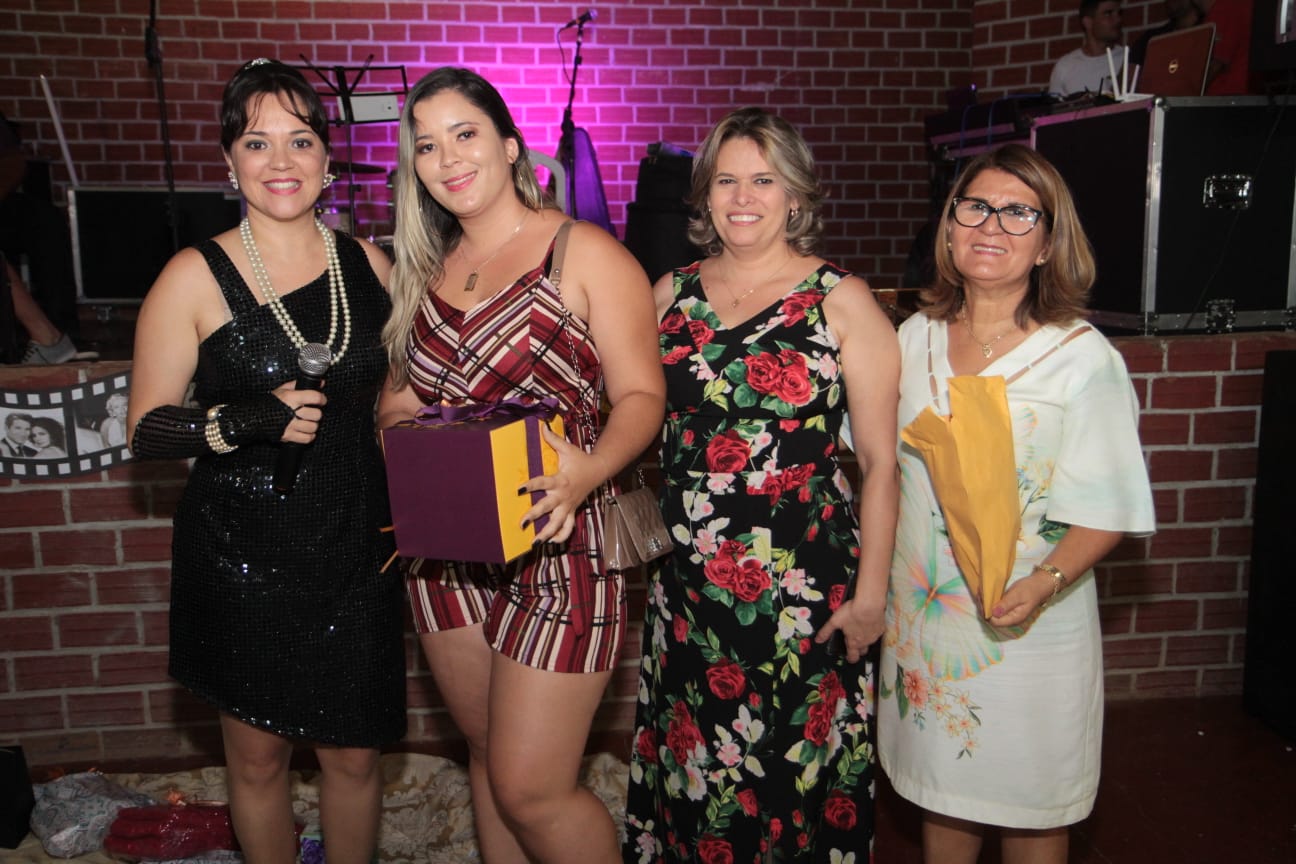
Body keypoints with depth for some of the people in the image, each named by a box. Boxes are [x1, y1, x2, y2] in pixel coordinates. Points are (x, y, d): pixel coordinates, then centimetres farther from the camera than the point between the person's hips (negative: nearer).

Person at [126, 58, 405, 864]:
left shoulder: (365, 262, 2)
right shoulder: (196, 277, -9)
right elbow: (146, 427, -8)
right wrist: (248, 422, -25)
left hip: (355, 552, 3)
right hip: (244, 561, -2)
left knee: (355, 752, 12)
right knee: (259, 752, 14)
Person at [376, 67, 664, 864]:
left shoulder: (585, 254, -6)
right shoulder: (426, 269, 13)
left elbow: (641, 395, -10)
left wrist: (587, 473, -29)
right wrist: (395, 407, -5)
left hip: (556, 545, -6)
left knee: (531, 789, -4)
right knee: (489, 758, 18)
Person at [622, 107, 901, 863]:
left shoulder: (842, 302, -4)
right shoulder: (671, 295, 7)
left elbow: (880, 461, -4)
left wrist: (871, 591, -7)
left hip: (805, 587, -3)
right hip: (688, 581, 4)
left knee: (798, 774, 8)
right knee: (689, 770, 14)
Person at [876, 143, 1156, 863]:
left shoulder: (1083, 357, -13)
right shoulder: (916, 336, 2)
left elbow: (1105, 508, -15)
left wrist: (1046, 582, -29)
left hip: (1030, 624, -4)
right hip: (921, 611, 4)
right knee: (939, 793, 21)